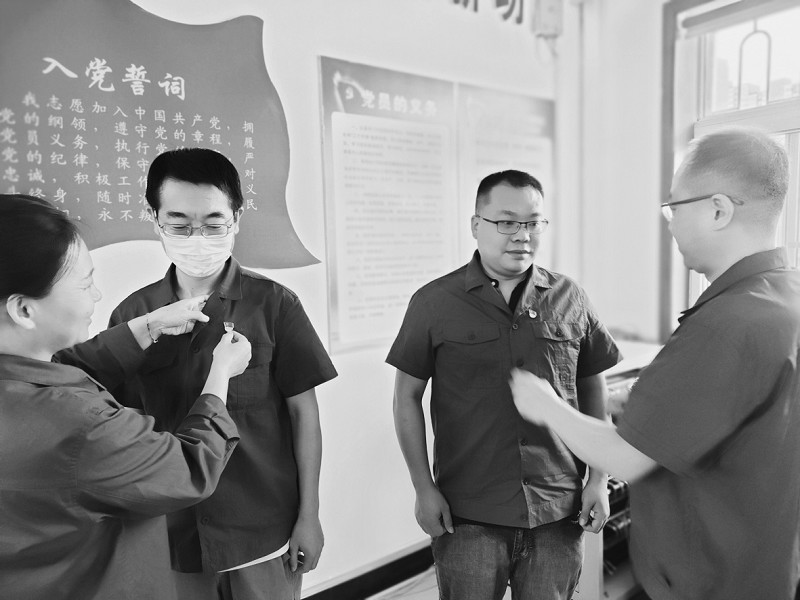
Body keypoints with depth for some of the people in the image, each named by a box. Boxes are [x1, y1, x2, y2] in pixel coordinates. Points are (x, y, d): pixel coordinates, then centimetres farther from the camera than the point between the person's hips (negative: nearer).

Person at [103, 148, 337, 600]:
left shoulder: (274, 304, -11)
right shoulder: (132, 315, -3)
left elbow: (303, 412, -6)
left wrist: (309, 515, -5)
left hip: (265, 533, -2)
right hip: (169, 536, 2)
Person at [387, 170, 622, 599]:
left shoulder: (570, 299, 1)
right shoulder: (434, 302, -6)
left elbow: (594, 390, 9)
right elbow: (407, 397, -2)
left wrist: (599, 480, 5)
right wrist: (424, 488, -4)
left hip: (559, 511, 2)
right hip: (467, 517, -2)